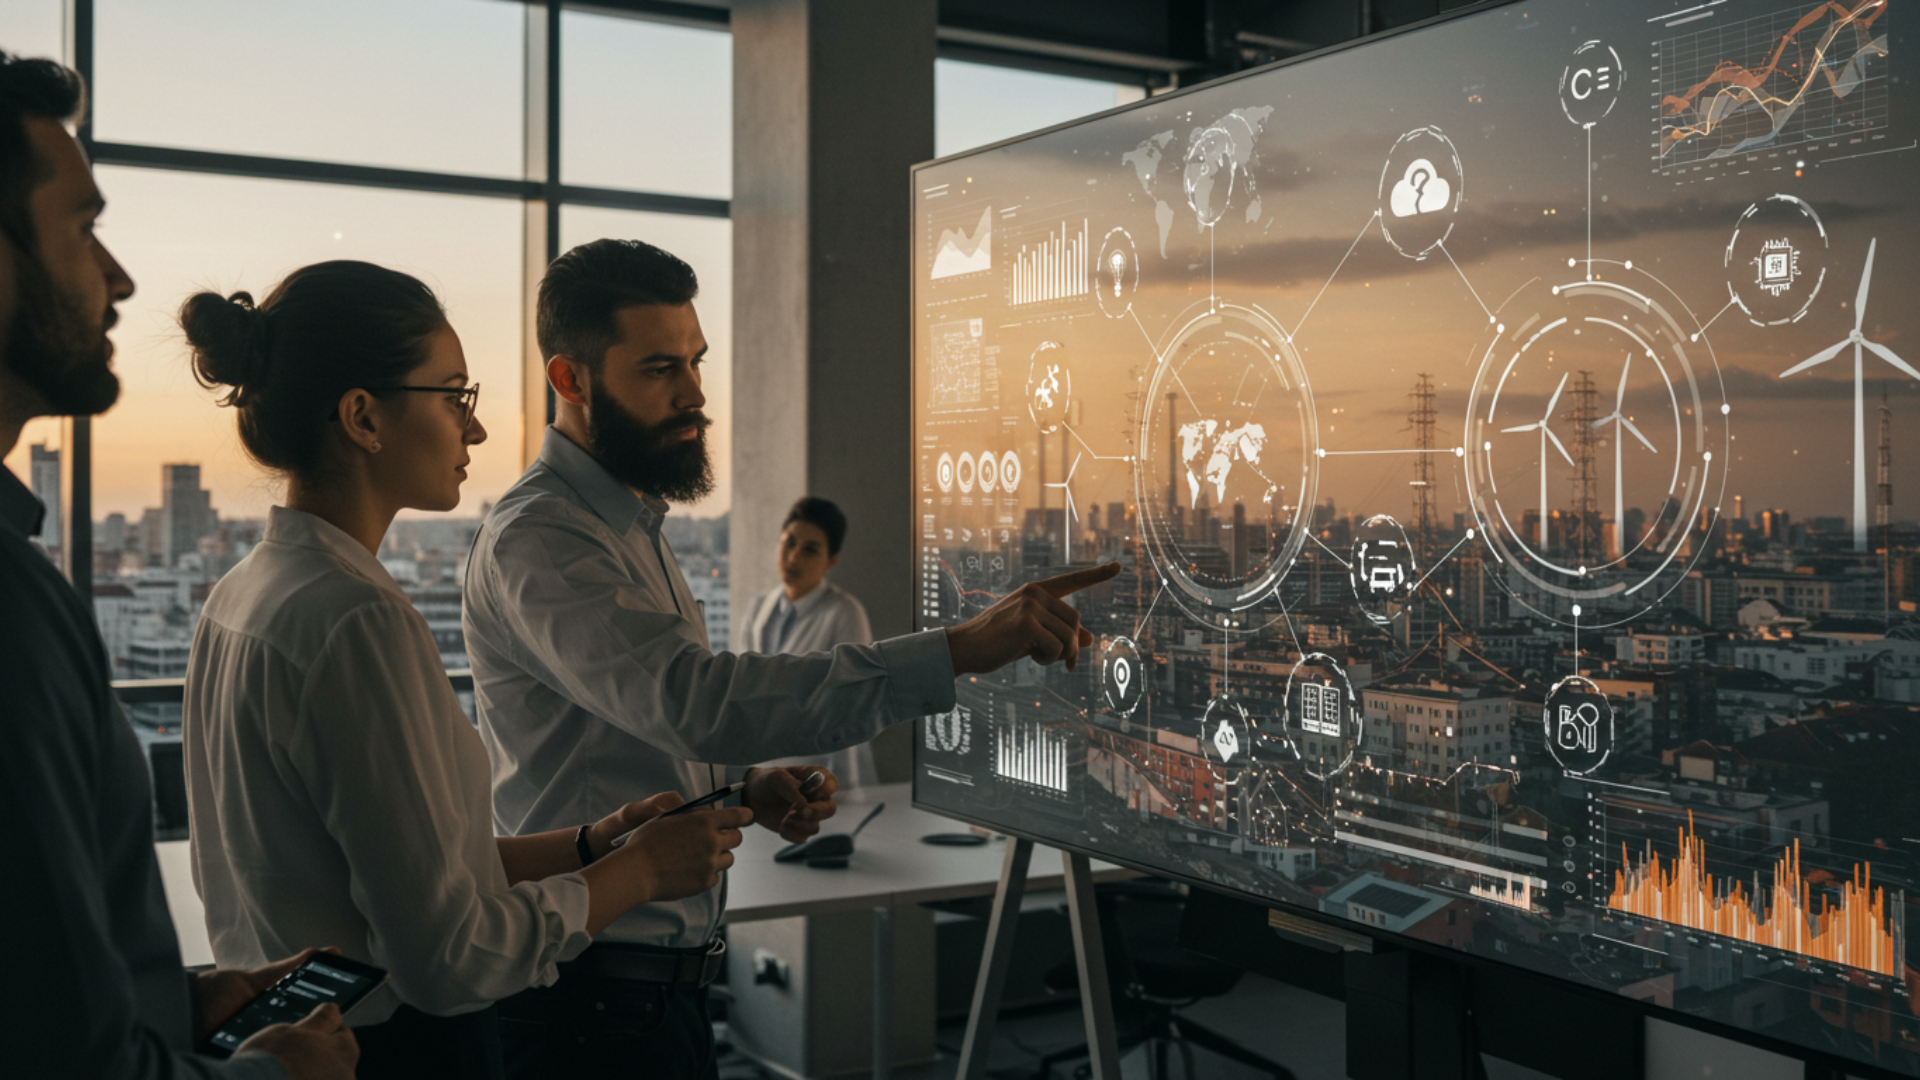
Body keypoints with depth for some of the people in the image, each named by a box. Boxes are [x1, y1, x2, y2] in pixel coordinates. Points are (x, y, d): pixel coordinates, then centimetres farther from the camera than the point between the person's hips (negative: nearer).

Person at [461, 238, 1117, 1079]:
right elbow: (699, 698, -36)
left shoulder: (627, 523, 12)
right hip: (589, 1000, -9)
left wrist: (745, 786, 0)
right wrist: (959, 650, -39)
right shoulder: (534, 540, -21)